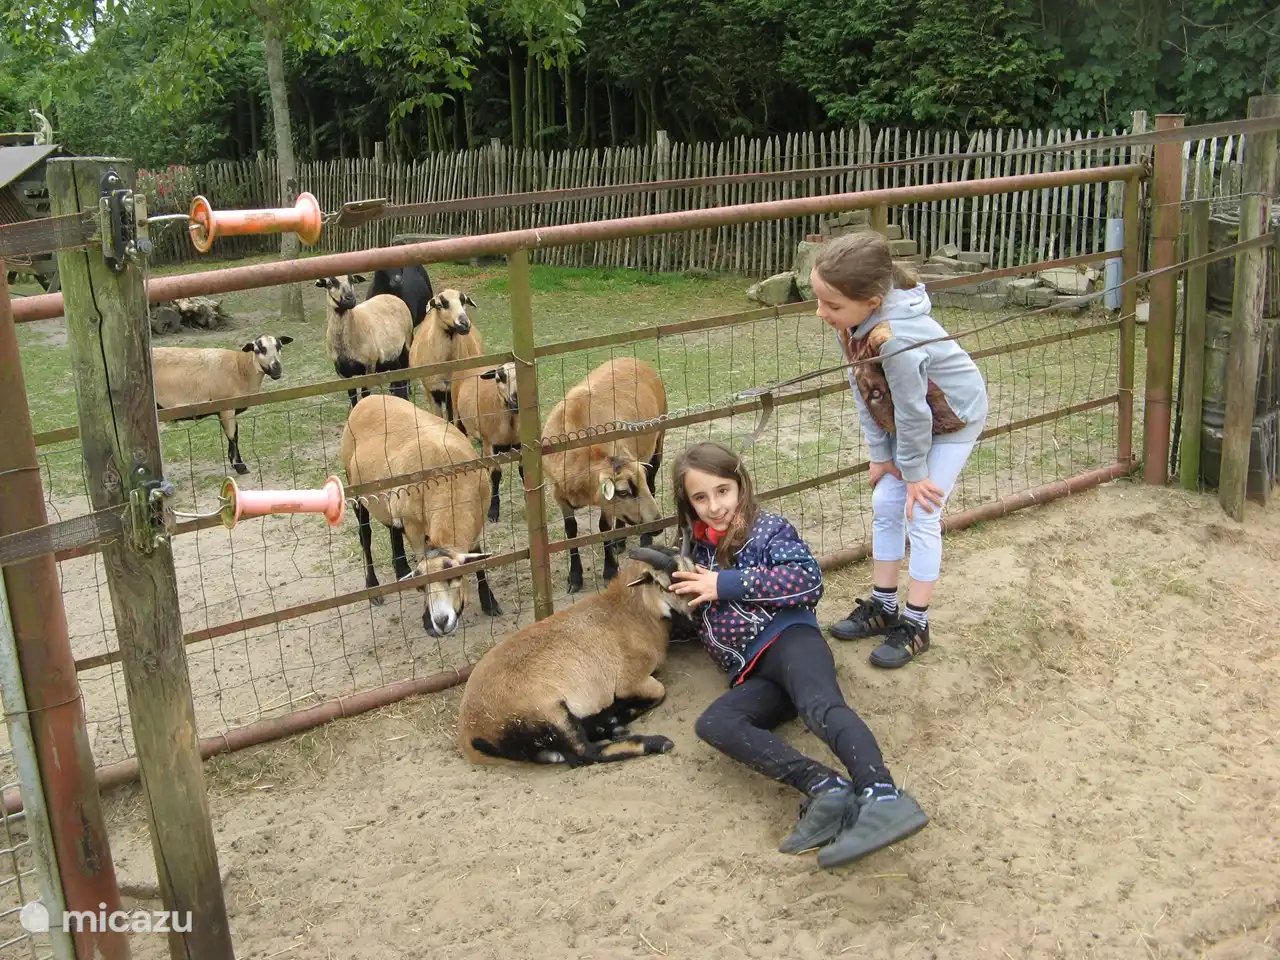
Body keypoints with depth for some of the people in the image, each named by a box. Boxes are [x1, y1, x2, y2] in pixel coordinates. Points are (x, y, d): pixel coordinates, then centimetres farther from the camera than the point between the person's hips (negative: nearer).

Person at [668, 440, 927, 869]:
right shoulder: (697, 547, 26)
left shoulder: (769, 529, 10)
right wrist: (674, 584, 15)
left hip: (787, 638, -4)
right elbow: (695, 617, 38)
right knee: (712, 724, -29)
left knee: (820, 705, -38)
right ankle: (825, 788, -44)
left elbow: (808, 580, -6)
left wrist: (726, 584, -4)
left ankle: (881, 797, -62)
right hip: (754, 675, 4)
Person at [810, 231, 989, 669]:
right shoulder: (851, 322, -19)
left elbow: (913, 414, -30)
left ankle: (916, 624, 6)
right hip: (907, 418, 8)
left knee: (921, 515, -6)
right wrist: (881, 455, -4)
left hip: (953, 418, -8)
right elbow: (863, 391, -8)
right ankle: (883, 606, 22)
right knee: (885, 504, 9)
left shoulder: (894, 339, -42)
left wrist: (914, 472, -16)